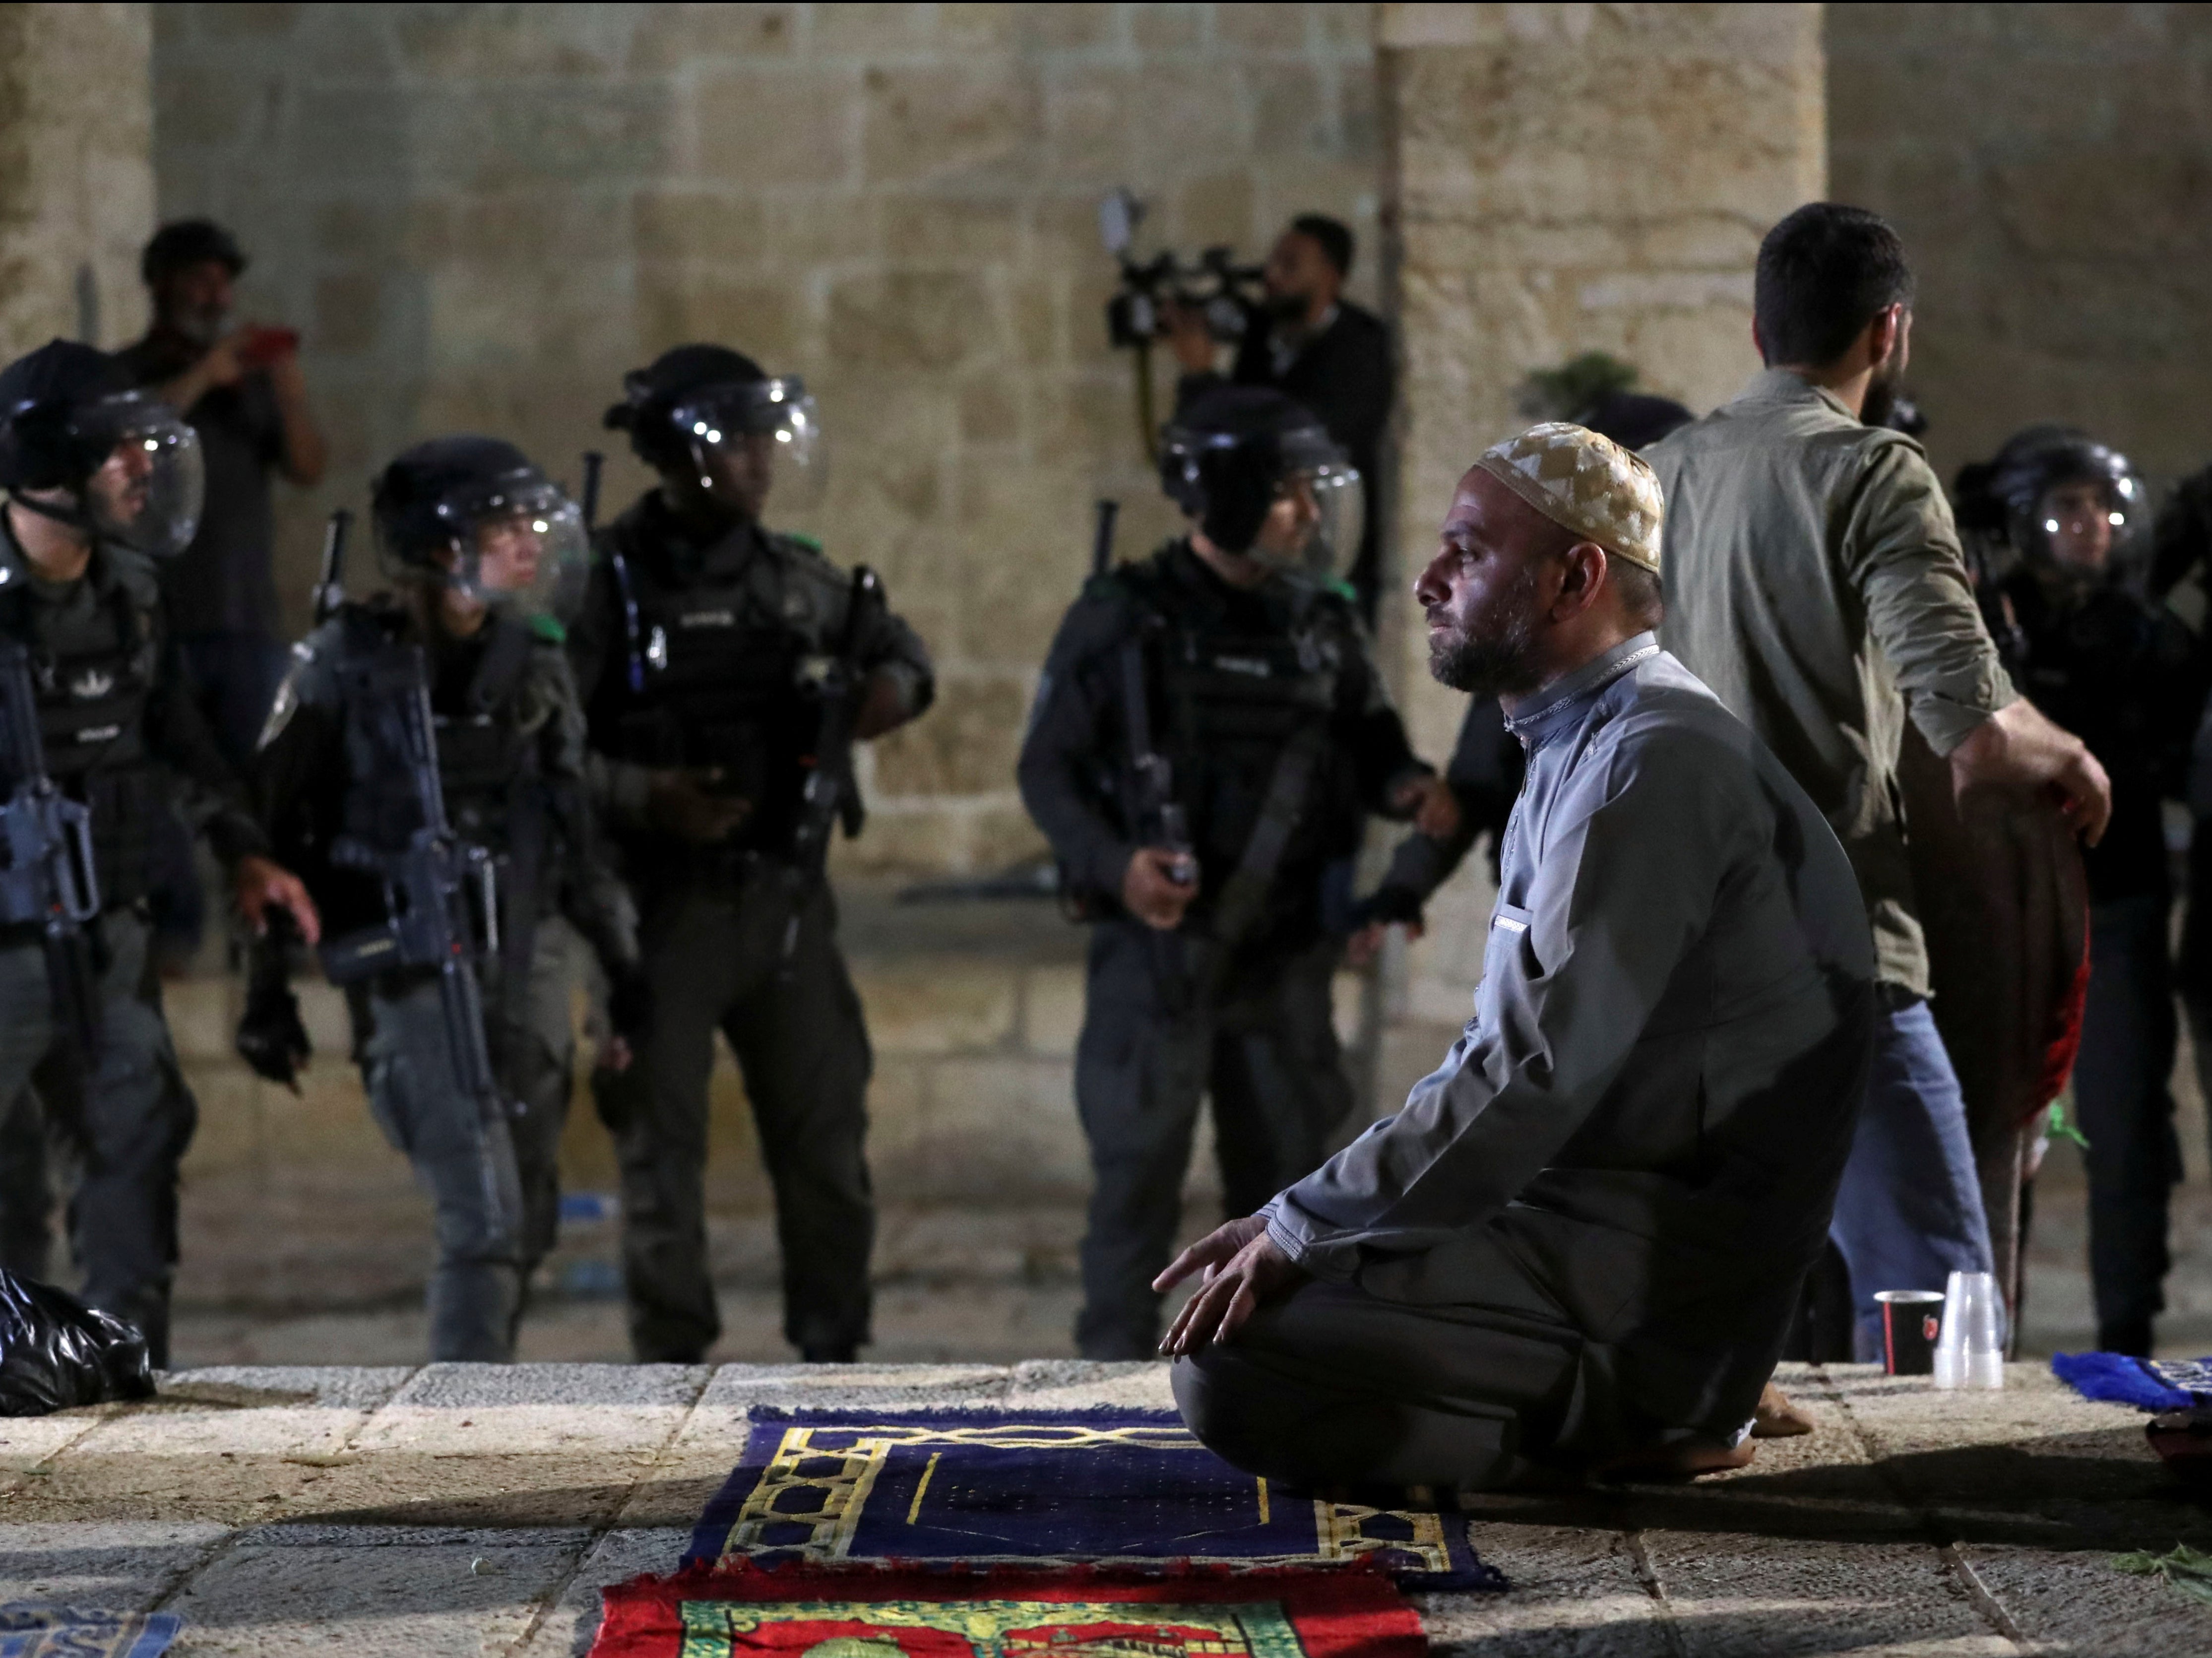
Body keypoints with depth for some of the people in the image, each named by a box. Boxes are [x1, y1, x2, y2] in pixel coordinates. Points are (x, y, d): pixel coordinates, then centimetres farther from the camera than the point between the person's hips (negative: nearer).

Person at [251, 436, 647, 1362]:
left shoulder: (533, 661, 8)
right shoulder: (346, 667, -7)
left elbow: (577, 831, 16)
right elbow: (270, 830, -3)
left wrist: (626, 966, 15)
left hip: (521, 966, 6)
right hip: (412, 974, -6)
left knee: (528, 1224, 10)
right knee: (483, 1222, -15)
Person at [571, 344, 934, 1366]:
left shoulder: (796, 579, 7)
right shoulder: (609, 582, -8)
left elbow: (899, 650, 24)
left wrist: (890, 689, 2)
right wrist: (646, 798, -24)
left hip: (784, 896, 5)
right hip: (663, 901, -5)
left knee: (824, 1123, 8)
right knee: (661, 1137, 2)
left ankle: (832, 1349, 21)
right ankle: (673, 1364, 11)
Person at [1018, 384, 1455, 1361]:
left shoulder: (1320, 628, 6)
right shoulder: (1122, 623, -7)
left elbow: (1367, 744, 14)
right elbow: (1048, 770, -5)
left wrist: (1406, 787, -10)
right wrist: (1114, 864, -21)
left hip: (1284, 953, 5)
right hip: (1157, 947, -4)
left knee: (1284, 1172, 9)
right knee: (1139, 1178, -2)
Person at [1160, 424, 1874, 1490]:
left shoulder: (1659, 760, -15)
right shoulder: (1578, 750, 20)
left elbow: (1535, 1072, -22)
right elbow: (1513, 1054, 21)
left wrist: (1301, 1230, -17)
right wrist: (1303, 1220, 11)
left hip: (1663, 1271, -11)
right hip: (1583, 1217, 11)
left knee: (1232, 1361, -20)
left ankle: (1620, 1410, -8)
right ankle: (1640, 1400, 5)